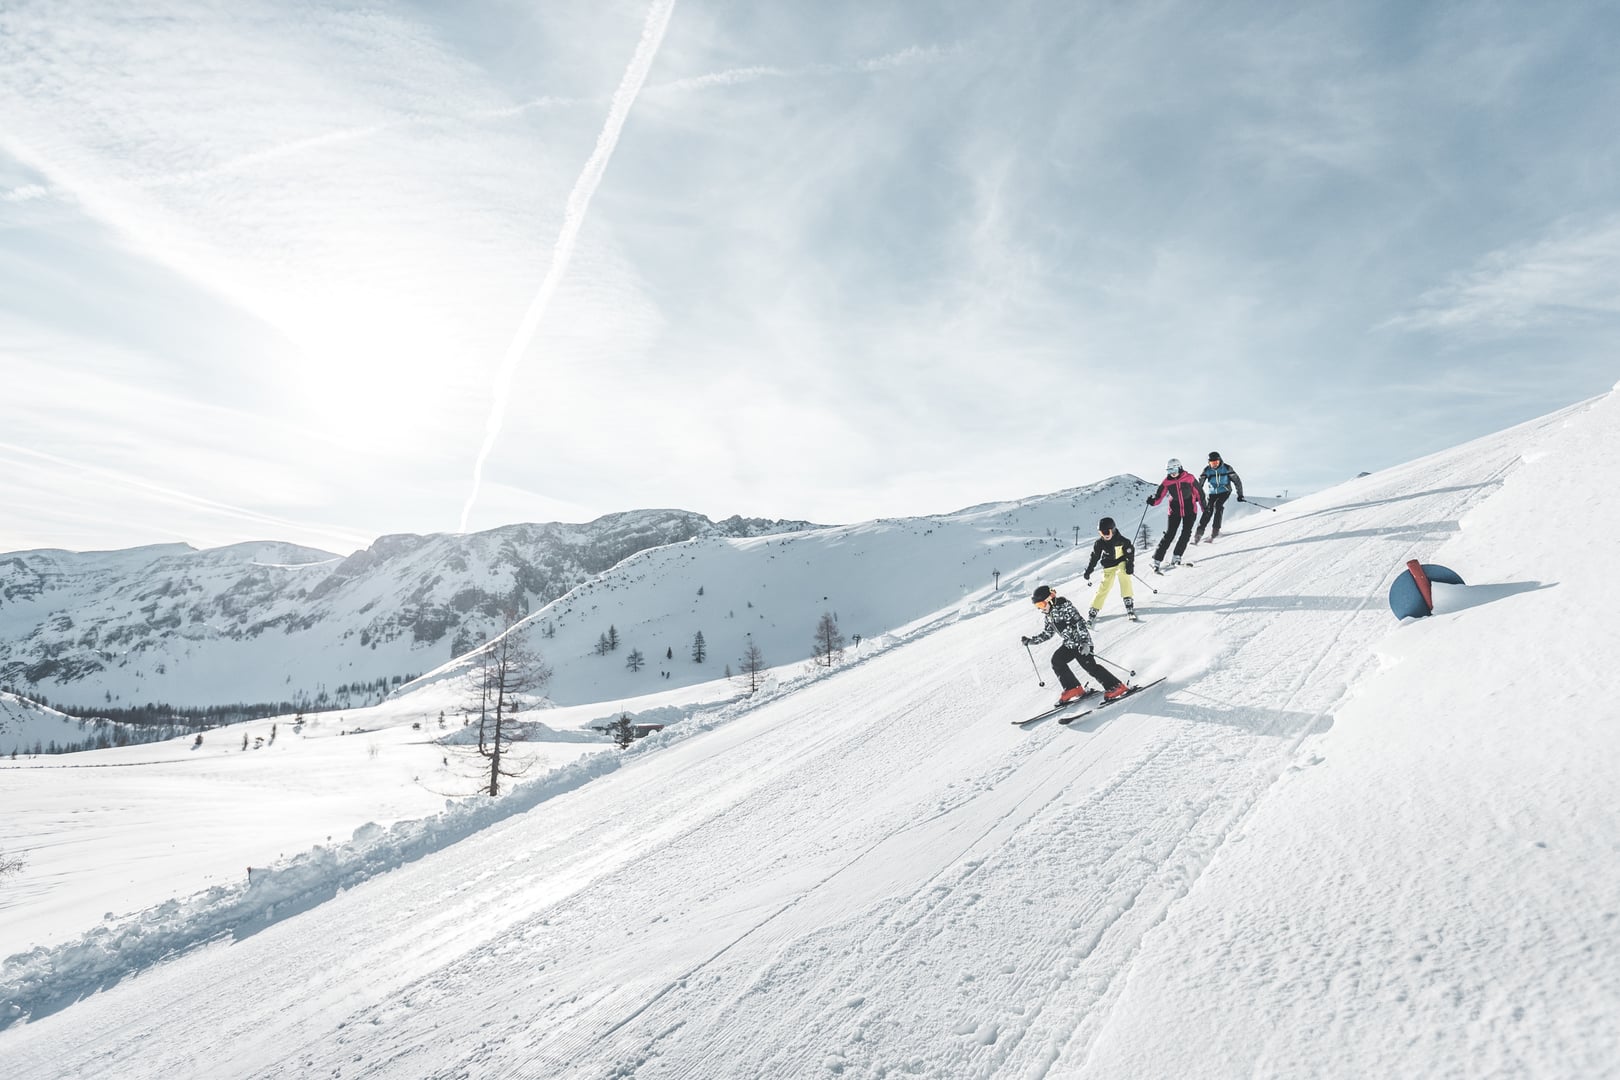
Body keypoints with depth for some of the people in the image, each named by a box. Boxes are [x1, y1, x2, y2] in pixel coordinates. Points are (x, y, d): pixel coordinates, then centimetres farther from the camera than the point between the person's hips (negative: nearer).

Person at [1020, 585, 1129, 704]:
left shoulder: (1064, 607, -17)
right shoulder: (1049, 615, 10)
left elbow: (1080, 623, -23)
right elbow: (1047, 633, 21)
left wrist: (1084, 642, -33)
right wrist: (1030, 641, 13)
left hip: (1081, 642, -9)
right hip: (1069, 644, 9)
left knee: (1090, 666, -15)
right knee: (1056, 661, -4)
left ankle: (1117, 687, -7)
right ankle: (1073, 688, 5)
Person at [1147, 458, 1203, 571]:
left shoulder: (1189, 478, -9)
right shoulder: (1166, 482, -7)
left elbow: (1199, 492, 1)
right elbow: (1159, 496, -7)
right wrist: (1153, 500, -31)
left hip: (1190, 510, 0)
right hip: (1175, 510, 0)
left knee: (1186, 533, -5)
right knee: (1169, 534, -7)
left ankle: (1176, 557, 6)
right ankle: (1157, 560, -7)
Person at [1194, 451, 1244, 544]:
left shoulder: (1226, 468, -11)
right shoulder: (1207, 470, -8)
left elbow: (1237, 480, -6)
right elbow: (1199, 483, -10)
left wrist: (1240, 494, -9)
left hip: (1224, 491, -1)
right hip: (1212, 493, 1)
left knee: (1218, 506, -26)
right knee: (1208, 511, -13)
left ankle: (1215, 530, -21)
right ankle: (1199, 533, -11)